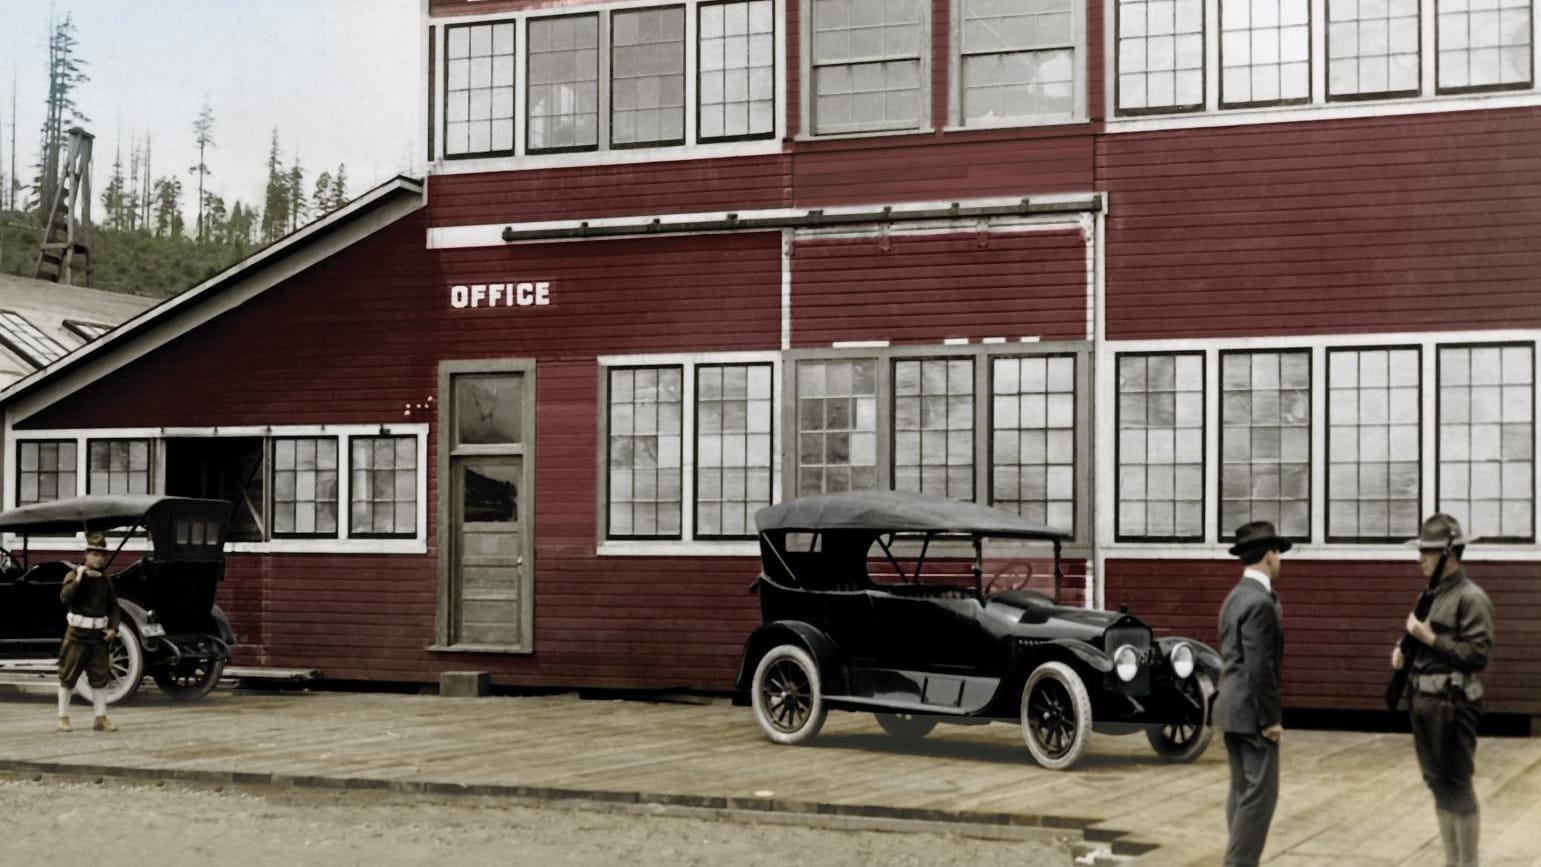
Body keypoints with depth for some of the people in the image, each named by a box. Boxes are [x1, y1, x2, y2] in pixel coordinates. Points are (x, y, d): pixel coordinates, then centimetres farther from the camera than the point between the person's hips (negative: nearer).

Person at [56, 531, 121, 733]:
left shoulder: (105, 580, 9)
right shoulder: (74, 575, -4)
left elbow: (113, 606, 15)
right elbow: (65, 598, -19)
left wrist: (113, 628, 3)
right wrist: (77, 580, -27)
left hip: (98, 633, 4)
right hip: (77, 633, -4)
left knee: (100, 676, 6)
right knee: (68, 676, 1)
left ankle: (101, 718, 12)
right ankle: (63, 718, 9)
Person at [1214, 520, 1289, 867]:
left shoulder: (1237, 596, 12)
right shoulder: (1259, 602, -19)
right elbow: (1259, 668, -21)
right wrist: (1271, 718, -18)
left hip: (1233, 708, 10)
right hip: (1251, 712, -10)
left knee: (1242, 791, 13)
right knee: (1260, 793, -6)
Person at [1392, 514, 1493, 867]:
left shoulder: (1471, 598, -12)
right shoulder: (1431, 594, 14)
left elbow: (1478, 655, -18)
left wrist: (1430, 638, -18)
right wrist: (1402, 648, 3)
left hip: (1452, 704, -9)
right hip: (1423, 701, 9)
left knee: (1457, 787, -4)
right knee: (1438, 785, 13)